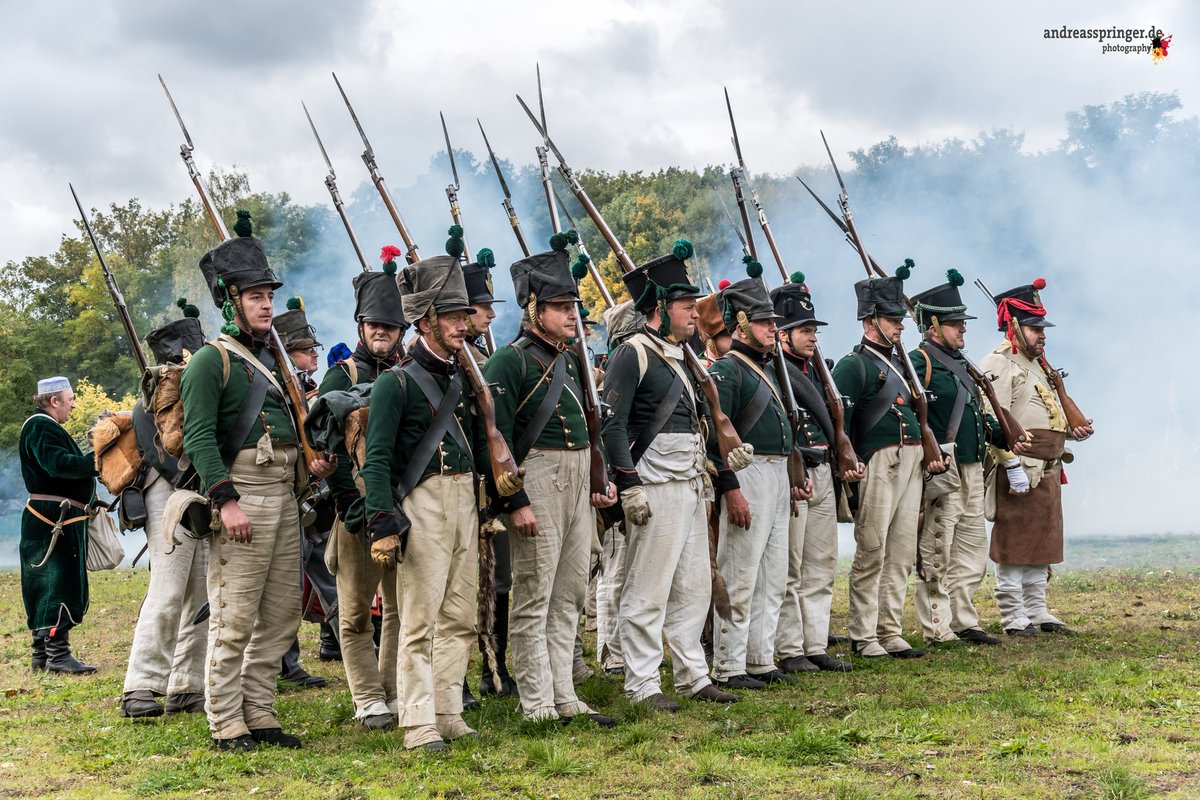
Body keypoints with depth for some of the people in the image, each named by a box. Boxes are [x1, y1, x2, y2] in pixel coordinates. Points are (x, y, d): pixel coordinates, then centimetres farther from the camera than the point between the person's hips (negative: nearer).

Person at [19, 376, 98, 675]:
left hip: (63, 521, 11)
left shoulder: (47, 427, 23)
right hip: (54, 519, -11)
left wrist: (91, 456, 5)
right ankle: (57, 653, -13)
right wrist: (96, 461, -22)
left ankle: (41, 655, 16)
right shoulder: (40, 426, -11)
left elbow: (66, 465, 18)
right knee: (59, 583, -12)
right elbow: (57, 463, -25)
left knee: (47, 587, 12)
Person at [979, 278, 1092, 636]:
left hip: (1048, 470, 10)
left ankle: (1038, 613, 21)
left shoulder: (1038, 366, 21)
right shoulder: (999, 365, -10)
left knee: (1042, 544, 13)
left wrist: (1071, 430, 9)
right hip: (1019, 471, -10)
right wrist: (1013, 465, -24)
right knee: (1013, 544, -4)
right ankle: (1014, 618, 0)